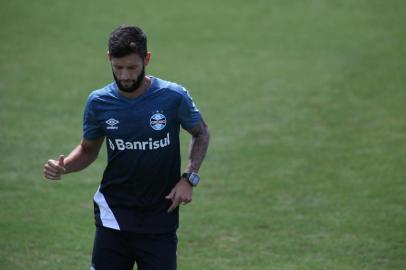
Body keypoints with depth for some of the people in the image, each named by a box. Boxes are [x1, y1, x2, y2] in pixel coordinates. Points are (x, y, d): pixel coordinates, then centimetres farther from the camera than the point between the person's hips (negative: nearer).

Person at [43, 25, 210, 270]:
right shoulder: (98, 102, -4)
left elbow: (201, 133, 8)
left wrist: (189, 178, -5)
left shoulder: (174, 97, -10)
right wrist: (63, 166, -9)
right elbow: (89, 150, 12)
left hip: (160, 220, -1)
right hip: (113, 217, 1)